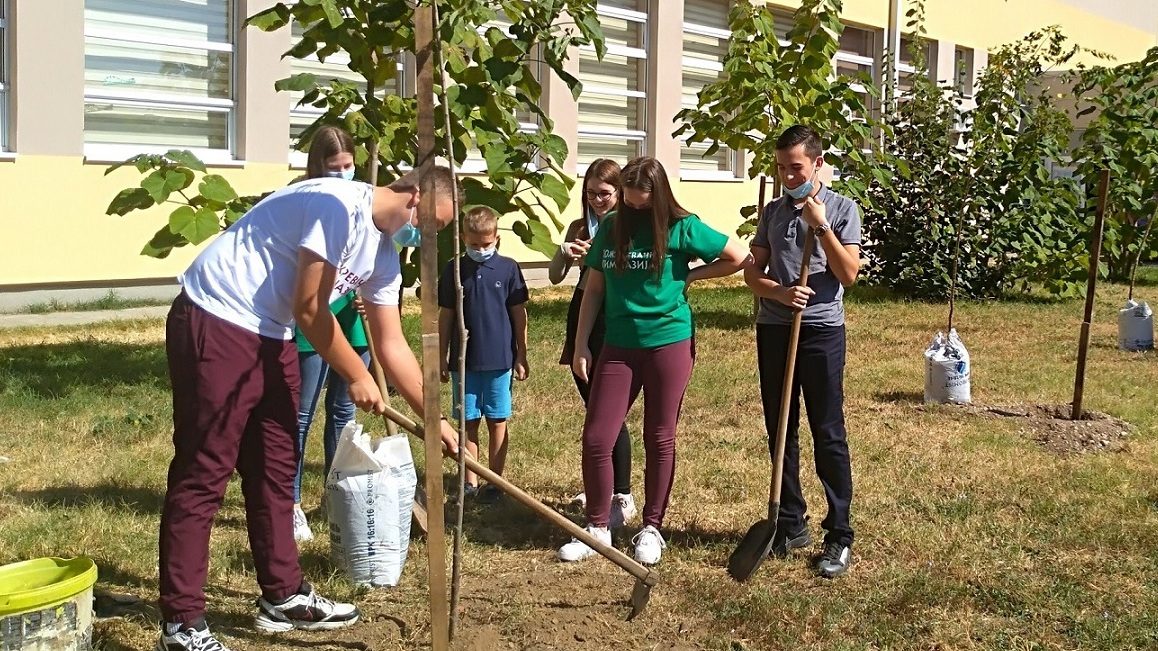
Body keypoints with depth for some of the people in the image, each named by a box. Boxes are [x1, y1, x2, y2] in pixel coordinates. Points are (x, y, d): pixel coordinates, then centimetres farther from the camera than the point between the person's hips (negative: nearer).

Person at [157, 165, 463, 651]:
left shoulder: (384, 255, 8)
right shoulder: (339, 206, -20)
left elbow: (392, 346, 13)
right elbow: (309, 310, -19)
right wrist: (356, 378, -7)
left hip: (271, 337, 10)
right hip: (216, 324, -10)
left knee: (276, 469, 13)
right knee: (203, 473, -7)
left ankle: (283, 597, 25)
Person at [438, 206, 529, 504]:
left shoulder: (508, 268, -3)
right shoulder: (454, 270, 1)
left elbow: (519, 314, 2)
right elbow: (446, 316, 6)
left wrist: (521, 356, 2)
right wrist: (443, 357, 7)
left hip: (499, 359, -1)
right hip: (464, 360, 1)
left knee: (497, 422, 6)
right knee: (469, 423, 8)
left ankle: (494, 481, 16)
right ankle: (470, 482, 16)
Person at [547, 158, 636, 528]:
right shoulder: (579, 229, 9)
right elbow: (555, 277, 5)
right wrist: (563, 253, -15)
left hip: (615, 327, -6)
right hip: (582, 322, 6)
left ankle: (624, 498, 1)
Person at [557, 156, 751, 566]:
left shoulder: (680, 228, -5)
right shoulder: (611, 227, 4)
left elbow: (739, 258, 0)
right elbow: (594, 289, 8)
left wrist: (690, 275, -1)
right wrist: (581, 345, 4)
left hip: (669, 343, -3)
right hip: (619, 346, 3)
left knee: (660, 439, 7)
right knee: (595, 439, -2)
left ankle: (652, 529, 22)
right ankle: (597, 528, 16)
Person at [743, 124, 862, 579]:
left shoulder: (841, 208, 0)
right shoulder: (772, 212, 11)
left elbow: (848, 273, -9)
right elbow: (752, 273, 7)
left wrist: (821, 226, -16)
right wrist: (780, 291, -12)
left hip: (821, 332, -4)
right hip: (774, 330, 4)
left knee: (828, 435, -3)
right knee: (781, 432, 9)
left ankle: (839, 536, 4)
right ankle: (791, 525, 21)